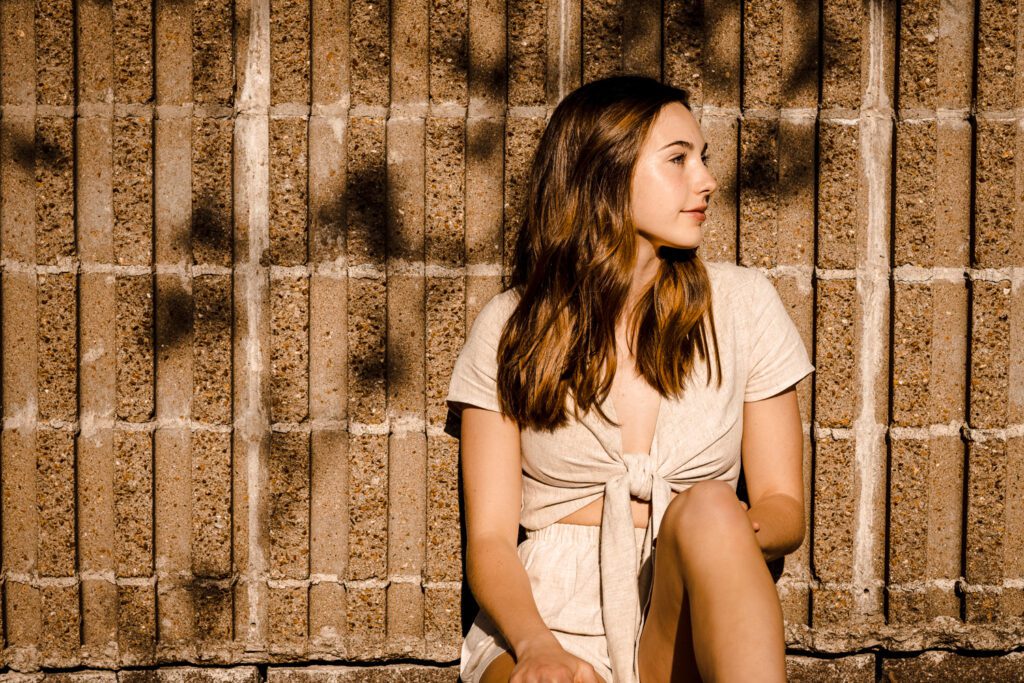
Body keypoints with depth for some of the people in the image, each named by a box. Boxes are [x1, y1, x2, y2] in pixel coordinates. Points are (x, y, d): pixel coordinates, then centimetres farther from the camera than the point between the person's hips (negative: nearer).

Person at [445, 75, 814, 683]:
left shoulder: (742, 303, 7)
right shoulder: (511, 330, 4)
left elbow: (784, 508, 10)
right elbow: (490, 540, 1)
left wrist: (725, 538, -16)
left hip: (690, 620, 4)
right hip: (554, 614, -3)